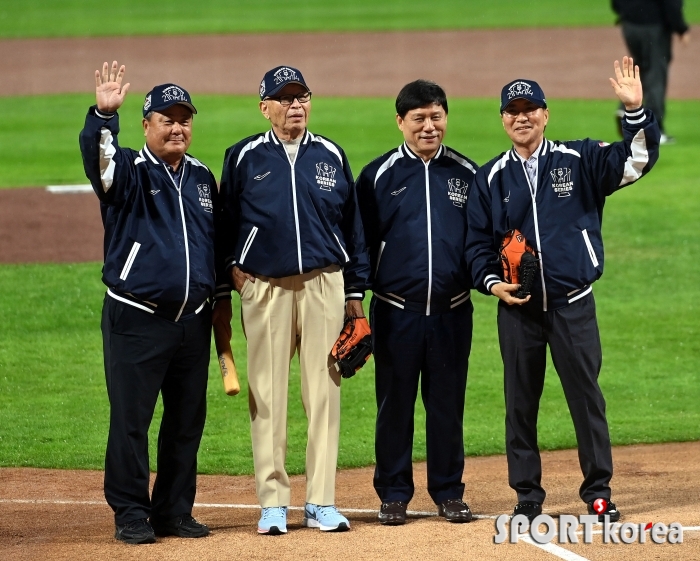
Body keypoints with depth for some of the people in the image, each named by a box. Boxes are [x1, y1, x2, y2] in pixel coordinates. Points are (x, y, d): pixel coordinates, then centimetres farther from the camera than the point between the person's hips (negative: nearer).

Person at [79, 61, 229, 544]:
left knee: (187, 421, 8)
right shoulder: (129, 171, -3)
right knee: (131, 418, -4)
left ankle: (175, 511, 17)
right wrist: (104, 115, -45)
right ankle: (130, 514, 4)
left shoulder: (202, 177, 13)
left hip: (194, 320, 5)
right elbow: (97, 154, -26)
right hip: (137, 319, -5)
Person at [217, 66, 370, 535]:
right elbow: (225, 218, 14)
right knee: (267, 395, -2)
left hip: (324, 285, 1)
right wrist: (230, 265, 2)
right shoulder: (244, 157, 4)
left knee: (324, 391, 0)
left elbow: (352, 224, 12)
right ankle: (273, 503, 3)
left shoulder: (331, 156, 9)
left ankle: (322, 503, 5)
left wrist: (356, 291, 10)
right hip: (265, 286, -1)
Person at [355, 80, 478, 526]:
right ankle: (394, 494, 12)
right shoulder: (380, 174, 1)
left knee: (448, 402, 7)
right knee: (395, 402, 4)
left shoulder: (468, 174, 7)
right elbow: (362, 242, 1)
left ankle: (449, 492, 16)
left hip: (452, 311, 2)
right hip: (396, 310, -2)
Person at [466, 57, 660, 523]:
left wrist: (636, 111, -24)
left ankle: (598, 491, 10)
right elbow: (478, 242, 12)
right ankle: (527, 495, 15)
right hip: (517, 309, 2)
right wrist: (492, 283, -5)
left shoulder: (579, 160, 3)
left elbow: (637, 159, -9)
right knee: (521, 402, 6)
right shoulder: (491, 179, 8)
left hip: (573, 305, -2)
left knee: (586, 396, 1)